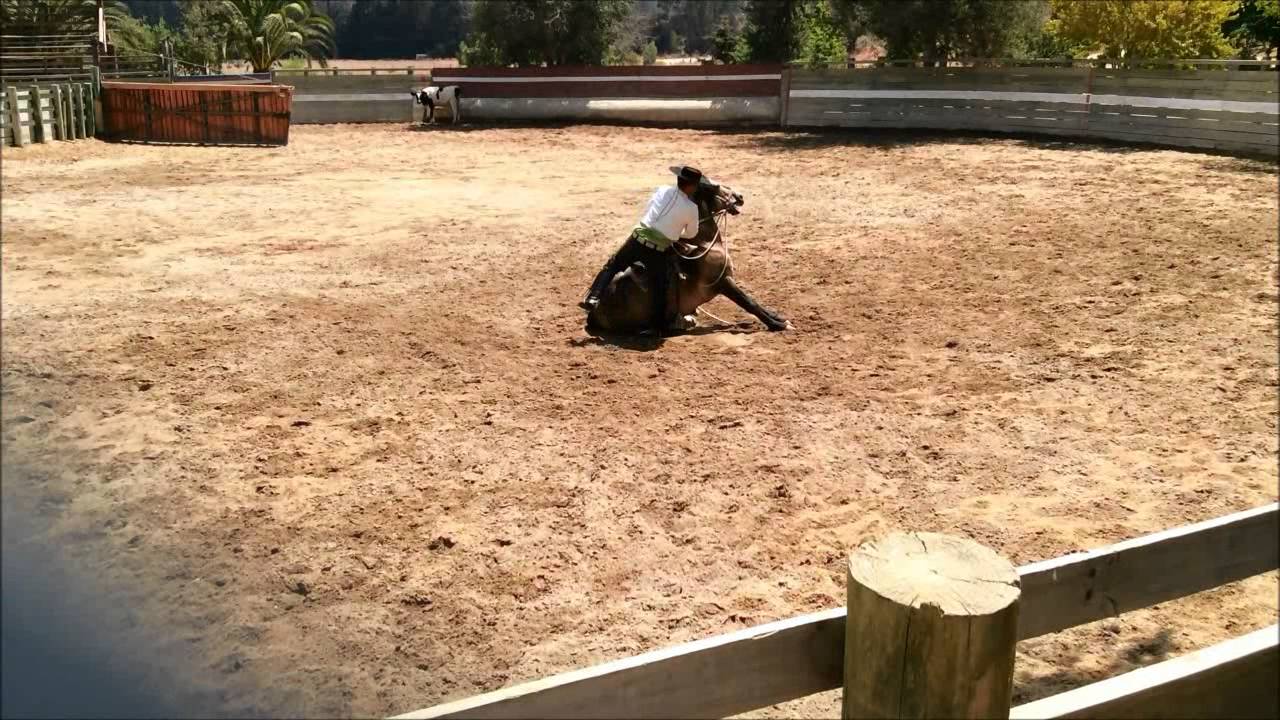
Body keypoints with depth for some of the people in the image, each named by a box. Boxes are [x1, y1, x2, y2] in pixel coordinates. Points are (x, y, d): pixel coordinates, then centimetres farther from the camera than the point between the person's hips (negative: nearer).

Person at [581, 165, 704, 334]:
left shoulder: (663, 190, 7)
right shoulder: (691, 208, -1)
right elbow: (691, 234, 15)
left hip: (638, 238, 3)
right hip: (659, 251, -2)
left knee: (611, 266, 17)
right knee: (658, 290, 9)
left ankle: (593, 299, 4)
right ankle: (659, 327, 13)